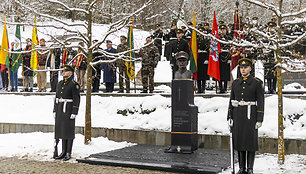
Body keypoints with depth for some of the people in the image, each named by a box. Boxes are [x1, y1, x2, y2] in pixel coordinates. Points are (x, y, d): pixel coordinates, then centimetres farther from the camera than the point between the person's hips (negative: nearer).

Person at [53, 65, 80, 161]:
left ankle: (68, 153, 6)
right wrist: (55, 110, 12)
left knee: (69, 131, -2)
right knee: (62, 130, 9)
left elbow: (76, 100, -12)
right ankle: (63, 152, 17)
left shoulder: (74, 84, -8)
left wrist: (74, 113, -18)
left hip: (69, 109, -7)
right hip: (60, 110, 7)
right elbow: (57, 98, 17)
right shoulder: (60, 83, 14)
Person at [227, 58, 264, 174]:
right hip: (238, 115, 4)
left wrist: (259, 119, -10)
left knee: (251, 141, -1)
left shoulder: (257, 83, -3)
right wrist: (230, 117, 4)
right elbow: (232, 100, 11)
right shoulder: (235, 83, 9)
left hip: (251, 115, -3)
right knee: (239, 141, 6)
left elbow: (261, 102, -5)